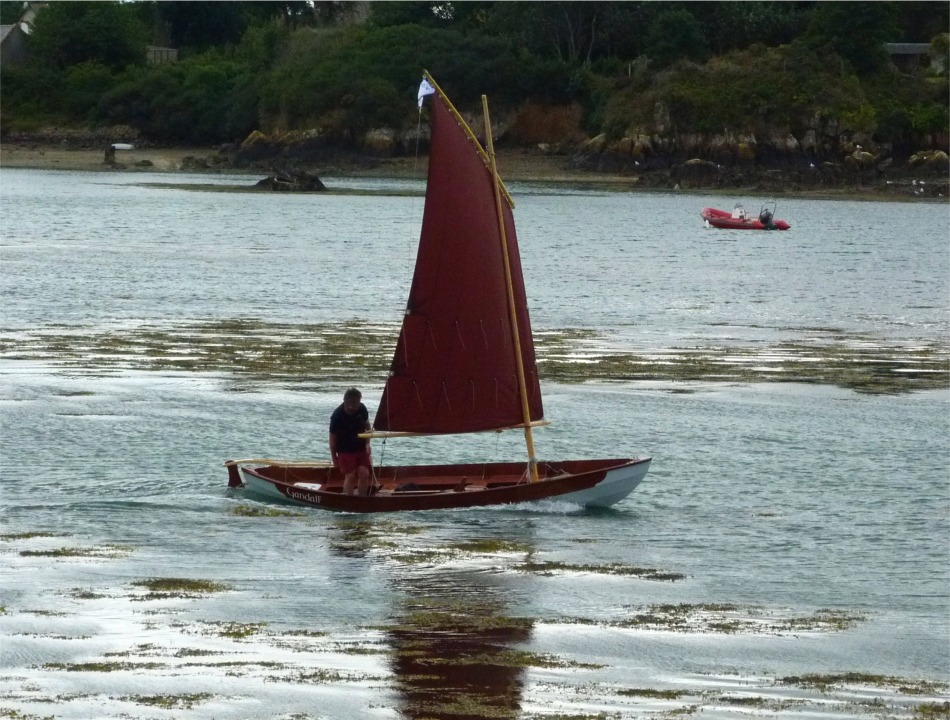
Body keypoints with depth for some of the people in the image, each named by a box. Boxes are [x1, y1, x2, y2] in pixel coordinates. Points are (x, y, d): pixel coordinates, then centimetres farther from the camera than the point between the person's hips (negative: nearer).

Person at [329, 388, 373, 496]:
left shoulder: (362, 409, -7)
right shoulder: (337, 415, -21)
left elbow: (367, 426, 11)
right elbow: (333, 437, -12)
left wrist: (367, 443, -1)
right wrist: (334, 458, -7)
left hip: (360, 448, 5)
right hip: (345, 451, -5)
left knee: (364, 474, -2)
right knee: (350, 476, -9)